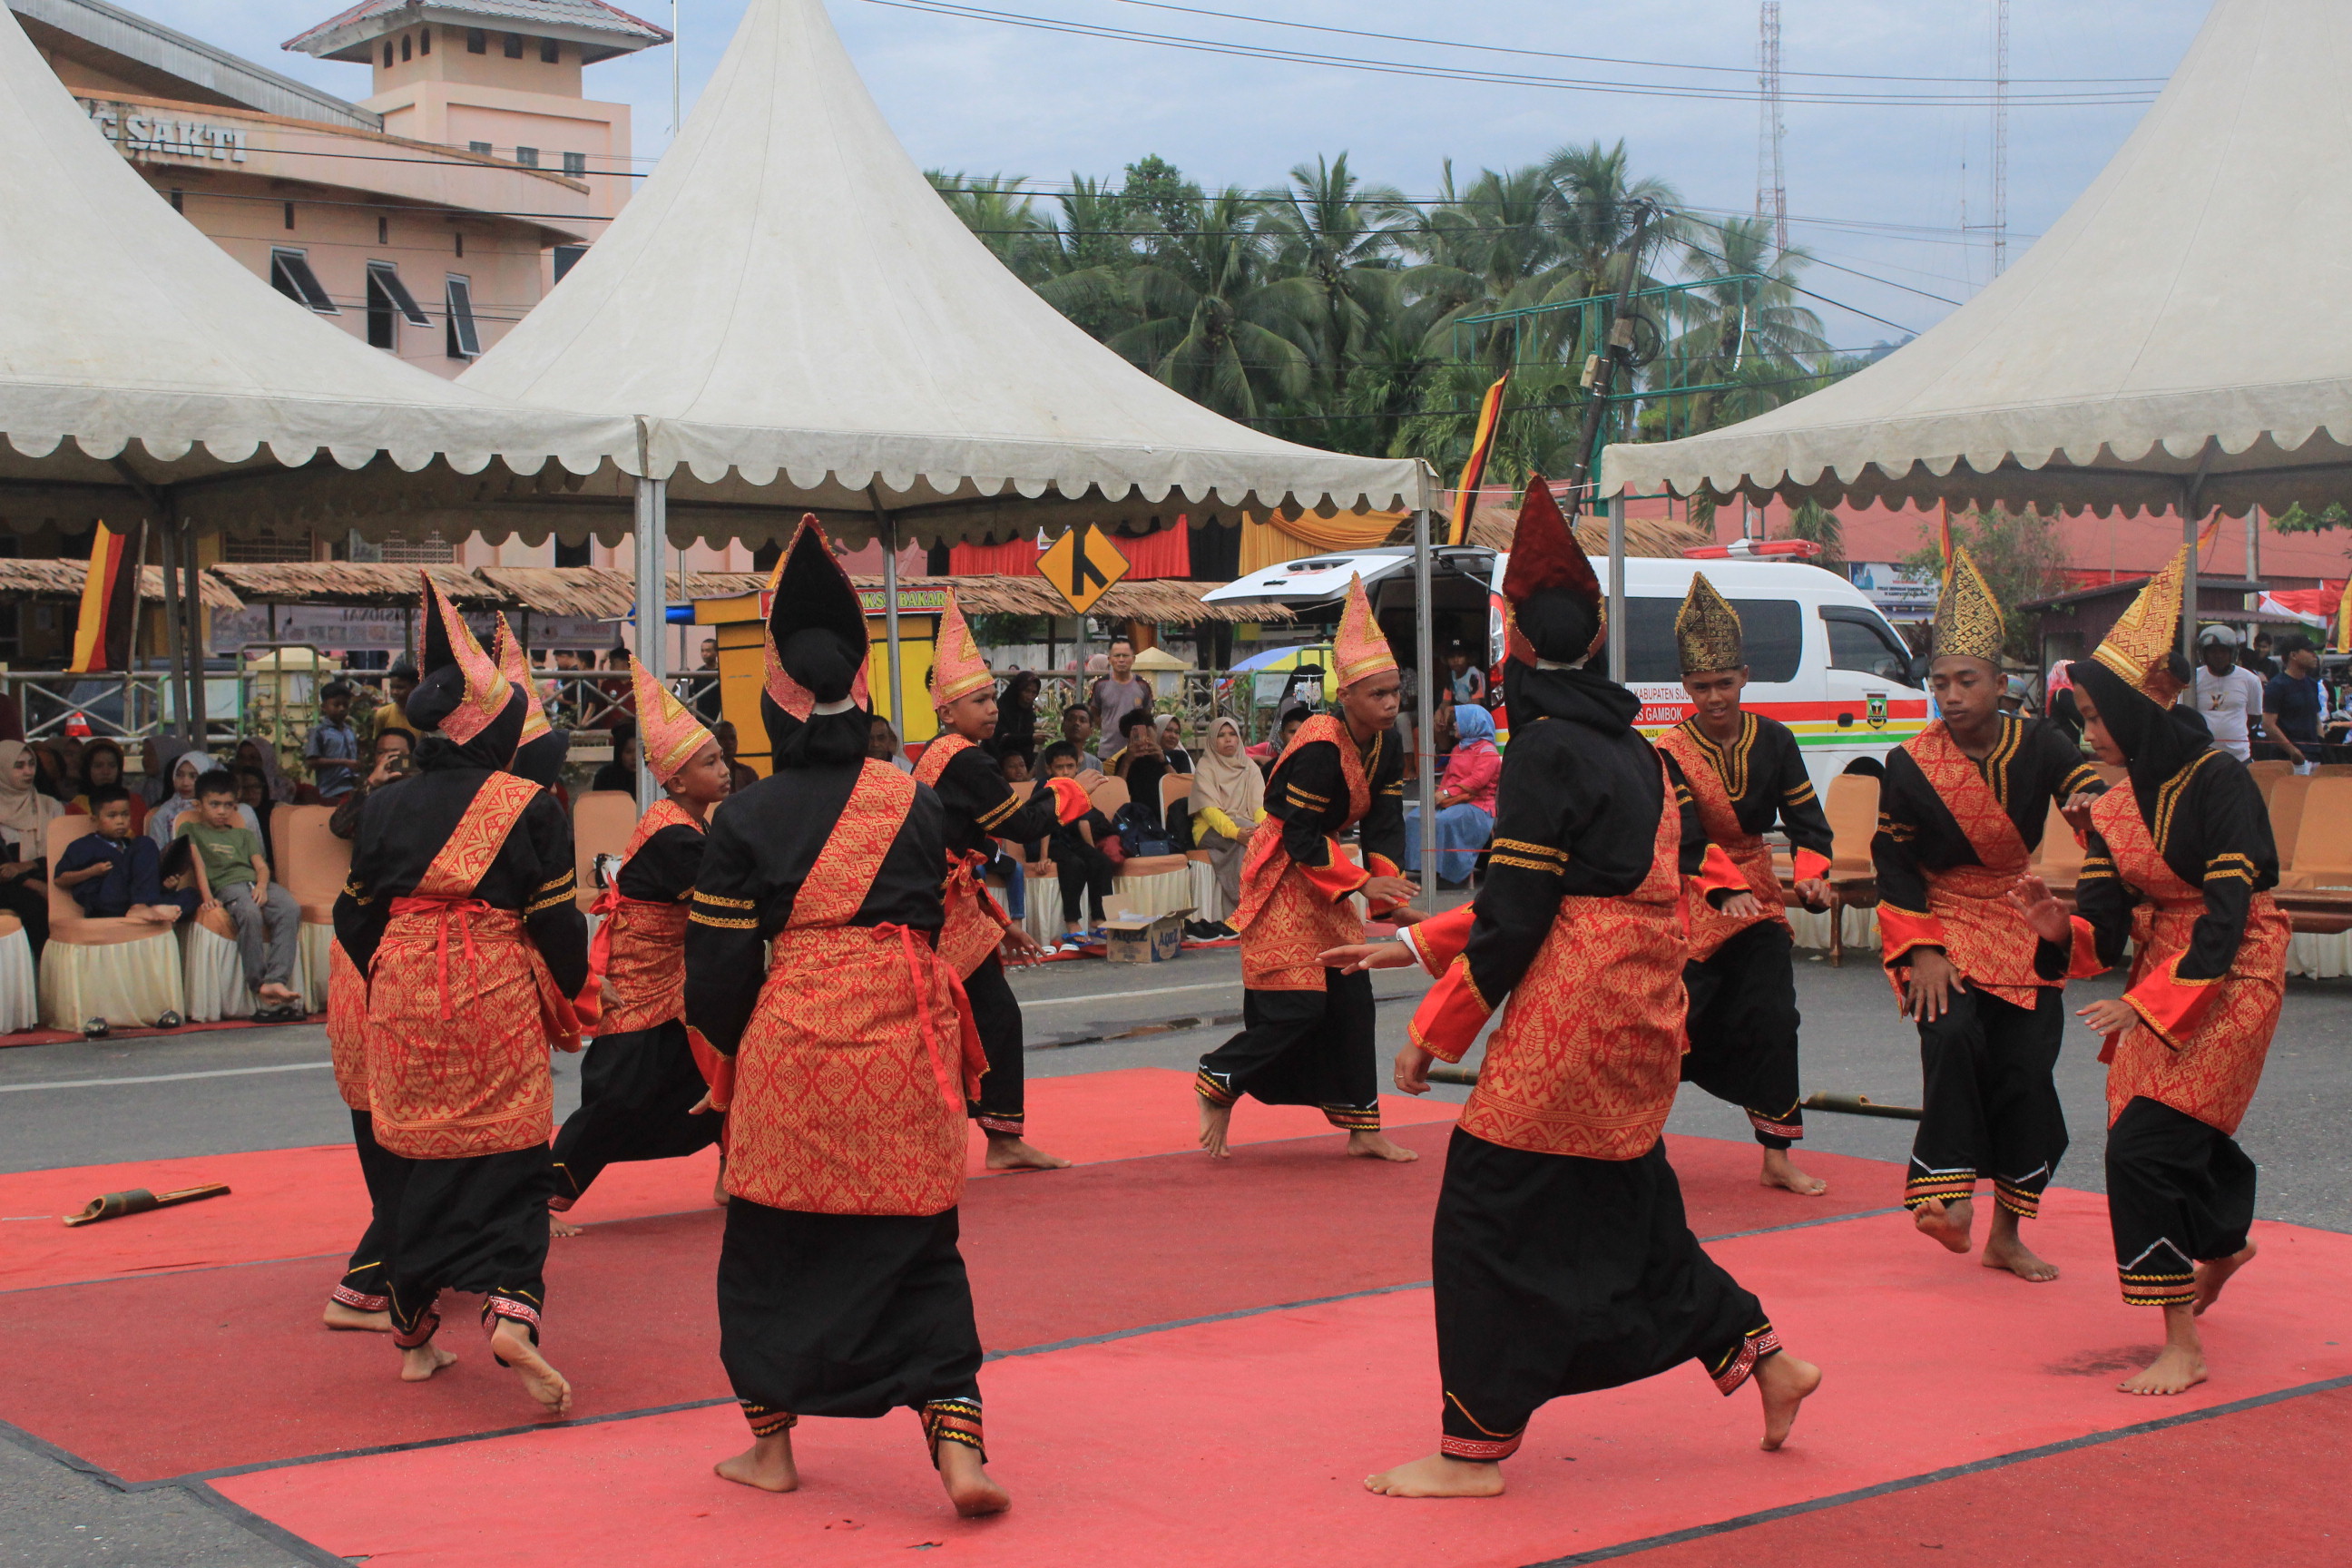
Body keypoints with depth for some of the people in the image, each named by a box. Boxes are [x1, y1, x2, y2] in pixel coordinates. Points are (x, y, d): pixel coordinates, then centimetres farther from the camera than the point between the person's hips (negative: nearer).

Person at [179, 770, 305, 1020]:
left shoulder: (244, 834, 33)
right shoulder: (190, 829, 23)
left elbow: (261, 865, 17)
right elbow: (197, 863, 7)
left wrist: (262, 885, -6)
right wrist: (207, 895, -10)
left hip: (258, 883, 4)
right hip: (227, 885, -4)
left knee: (291, 908, -30)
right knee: (250, 913, -39)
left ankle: (276, 981, -41)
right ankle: (259, 985, -37)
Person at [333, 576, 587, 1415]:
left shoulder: (385, 809, 5)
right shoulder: (527, 806, -5)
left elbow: (355, 917, 10)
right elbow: (557, 921, -4)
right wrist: (569, 995, 13)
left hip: (403, 996, 4)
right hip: (499, 999, -3)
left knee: (416, 1157, 13)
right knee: (509, 1165, 1)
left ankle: (414, 1334, 22)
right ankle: (511, 1306, -19)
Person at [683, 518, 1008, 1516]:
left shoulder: (746, 819, -3)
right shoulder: (917, 802, 4)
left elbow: (718, 965, 0)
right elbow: (934, 920, 11)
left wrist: (736, 1049, 17)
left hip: (793, 1035, -2)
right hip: (909, 1035, 2)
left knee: (770, 1247, 14)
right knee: (919, 1248, 7)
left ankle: (771, 1443, 23)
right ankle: (958, 1447, -3)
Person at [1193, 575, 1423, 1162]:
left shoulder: (1386, 747, 0)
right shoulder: (1321, 748, -25)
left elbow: (1384, 826, 0)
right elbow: (1300, 837, -23)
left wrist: (1391, 895, -13)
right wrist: (1362, 883, -24)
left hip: (1325, 874, 9)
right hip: (1283, 873, -9)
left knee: (1351, 999, 7)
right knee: (1297, 1004, -13)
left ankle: (1363, 1129, 12)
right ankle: (1217, 1082, 9)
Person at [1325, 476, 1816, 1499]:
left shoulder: (1546, 752, -14)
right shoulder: (1631, 748, 13)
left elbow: (1516, 916, -17)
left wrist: (1435, 1030, -8)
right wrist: (1412, 945, 18)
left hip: (1566, 1025, -9)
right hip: (1640, 1019, 9)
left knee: (1488, 1213, -2)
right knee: (1629, 1208, 21)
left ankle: (1474, 1450, 3)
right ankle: (1763, 1361, 27)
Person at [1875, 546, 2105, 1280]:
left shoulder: (2038, 746, -5)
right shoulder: (1909, 765, -8)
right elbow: (1893, 863, -5)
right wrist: (1923, 950, -13)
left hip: (2024, 931, 2)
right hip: (1940, 925, -2)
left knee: (2026, 1072, -1)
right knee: (1952, 1037, -29)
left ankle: (2006, 1233, 13)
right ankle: (1950, 1197, -23)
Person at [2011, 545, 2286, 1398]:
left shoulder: (2219, 783, -18)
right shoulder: (2115, 806, 4)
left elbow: (2226, 919, -23)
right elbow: (2108, 924, 1)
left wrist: (2147, 1003, -28)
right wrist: (2057, 924, -20)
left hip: (2232, 980, -7)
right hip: (2157, 983, 7)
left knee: (2145, 1144, -17)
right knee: (2178, 1135, 20)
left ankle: (2182, 1346, -10)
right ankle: (2226, 1245, 55)